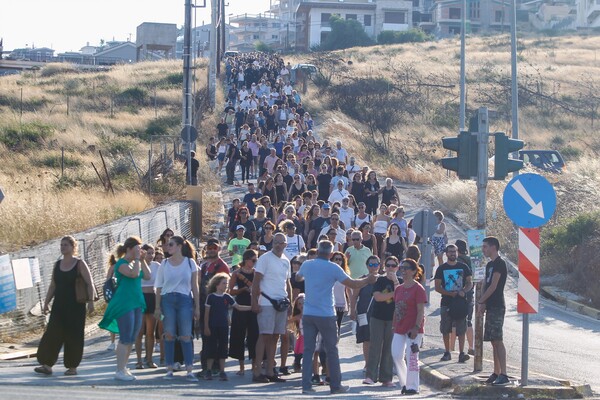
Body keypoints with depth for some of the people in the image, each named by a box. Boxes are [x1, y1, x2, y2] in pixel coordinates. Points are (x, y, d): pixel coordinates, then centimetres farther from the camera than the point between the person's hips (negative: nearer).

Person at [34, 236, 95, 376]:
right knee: (52, 333, -4)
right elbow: (52, 285, 16)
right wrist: (46, 302, 9)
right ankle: (47, 365, -4)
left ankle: (72, 366, 7)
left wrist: (90, 301, -17)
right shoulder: (57, 264, 12)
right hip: (59, 306, 5)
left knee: (73, 336, -1)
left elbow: (90, 284, -8)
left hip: (75, 306, -5)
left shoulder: (80, 264, -3)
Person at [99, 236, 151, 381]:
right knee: (125, 339, -10)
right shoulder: (121, 263, -9)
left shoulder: (135, 263, 17)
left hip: (136, 303, 9)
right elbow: (134, 274, -25)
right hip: (124, 304, -9)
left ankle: (124, 368, 16)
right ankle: (119, 371, -8)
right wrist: (137, 259, -14)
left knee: (131, 340, 10)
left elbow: (147, 276, 9)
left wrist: (142, 260, 7)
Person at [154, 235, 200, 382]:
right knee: (169, 335, 1)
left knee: (185, 336, -4)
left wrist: (197, 307, 3)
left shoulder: (190, 263, 4)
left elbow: (194, 287, 5)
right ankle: (169, 369, 7)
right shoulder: (165, 264, 7)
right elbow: (159, 287, 7)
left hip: (185, 300, -1)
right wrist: (157, 307, 2)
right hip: (167, 300, 1)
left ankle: (189, 371, -4)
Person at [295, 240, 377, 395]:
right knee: (332, 351, 6)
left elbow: (298, 277, 27)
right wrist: (368, 280, 9)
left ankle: (306, 385, 0)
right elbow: (353, 284, -9)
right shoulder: (333, 268, -8)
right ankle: (335, 385, 9)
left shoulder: (307, 265, 5)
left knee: (308, 350, 6)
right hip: (326, 315, -4)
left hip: (308, 315, 4)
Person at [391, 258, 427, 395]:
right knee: (396, 355, 2)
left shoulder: (418, 289, -8)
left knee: (411, 357, -4)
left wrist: (416, 327, -20)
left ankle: (412, 386, 4)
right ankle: (404, 383, 16)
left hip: (413, 330, -7)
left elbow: (421, 310, -13)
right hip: (399, 329, 7)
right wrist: (394, 326, 13)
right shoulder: (399, 289, 13)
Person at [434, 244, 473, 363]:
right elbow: (437, 287, 3)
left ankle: (462, 353, -7)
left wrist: (464, 291, -12)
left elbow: (470, 283, 10)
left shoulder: (463, 267, 9)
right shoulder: (441, 268, 6)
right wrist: (451, 294, -12)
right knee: (446, 330, 3)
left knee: (461, 329, -6)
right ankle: (447, 353, 13)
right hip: (446, 303, 0)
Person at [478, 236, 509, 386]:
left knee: (497, 340, -14)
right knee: (494, 341, 10)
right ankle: (496, 373, 14)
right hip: (491, 306, 10)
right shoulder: (490, 265, 18)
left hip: (497, 306, -10)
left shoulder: (499, 263, -11)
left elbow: (493, 286, -15)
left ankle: (503, 375, -17)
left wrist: (481, 302, -9)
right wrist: (483, 304, 6)